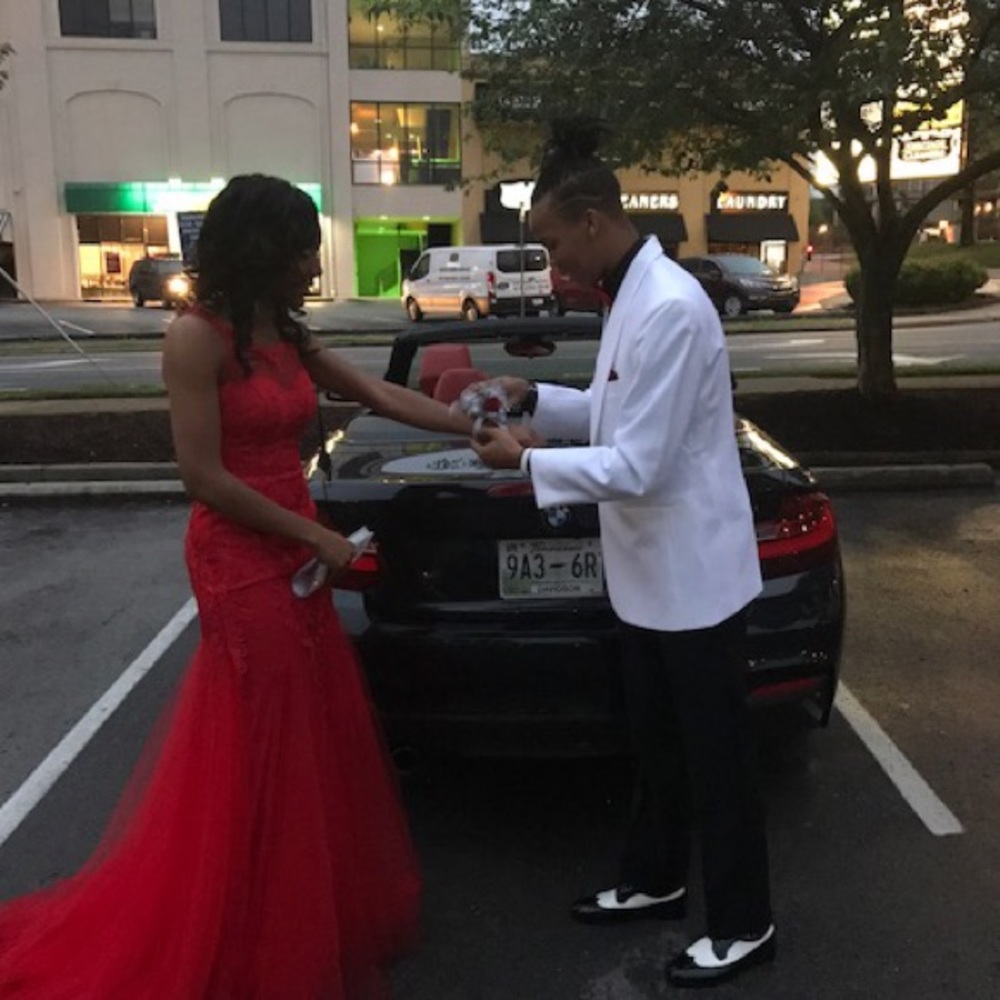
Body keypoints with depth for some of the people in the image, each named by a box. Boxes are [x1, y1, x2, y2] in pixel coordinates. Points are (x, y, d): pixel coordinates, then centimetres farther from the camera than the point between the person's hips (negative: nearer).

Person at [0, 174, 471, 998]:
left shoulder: (286, 336, 9)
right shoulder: (197, 336, -15)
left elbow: (381, 395, 14)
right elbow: (203, 475, -19)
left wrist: (476, 427, 12)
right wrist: (315, 537, -13)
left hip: (293, 559, 8)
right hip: (240, 566, -8)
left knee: (313, 742, 17)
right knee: (255, 756, 3)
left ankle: (310, 918, 37)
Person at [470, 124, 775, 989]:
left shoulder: (669, 308, -25)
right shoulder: (634, 296, 7)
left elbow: (638, 466, -26)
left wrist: (525, 461, -17)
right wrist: (535, 398, 6)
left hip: (692, 573, -10)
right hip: (651, 570, 10)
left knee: (716, 755, 7)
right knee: (657, 742, 22)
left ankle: (744, 925, 26)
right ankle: (655, 881, 41)